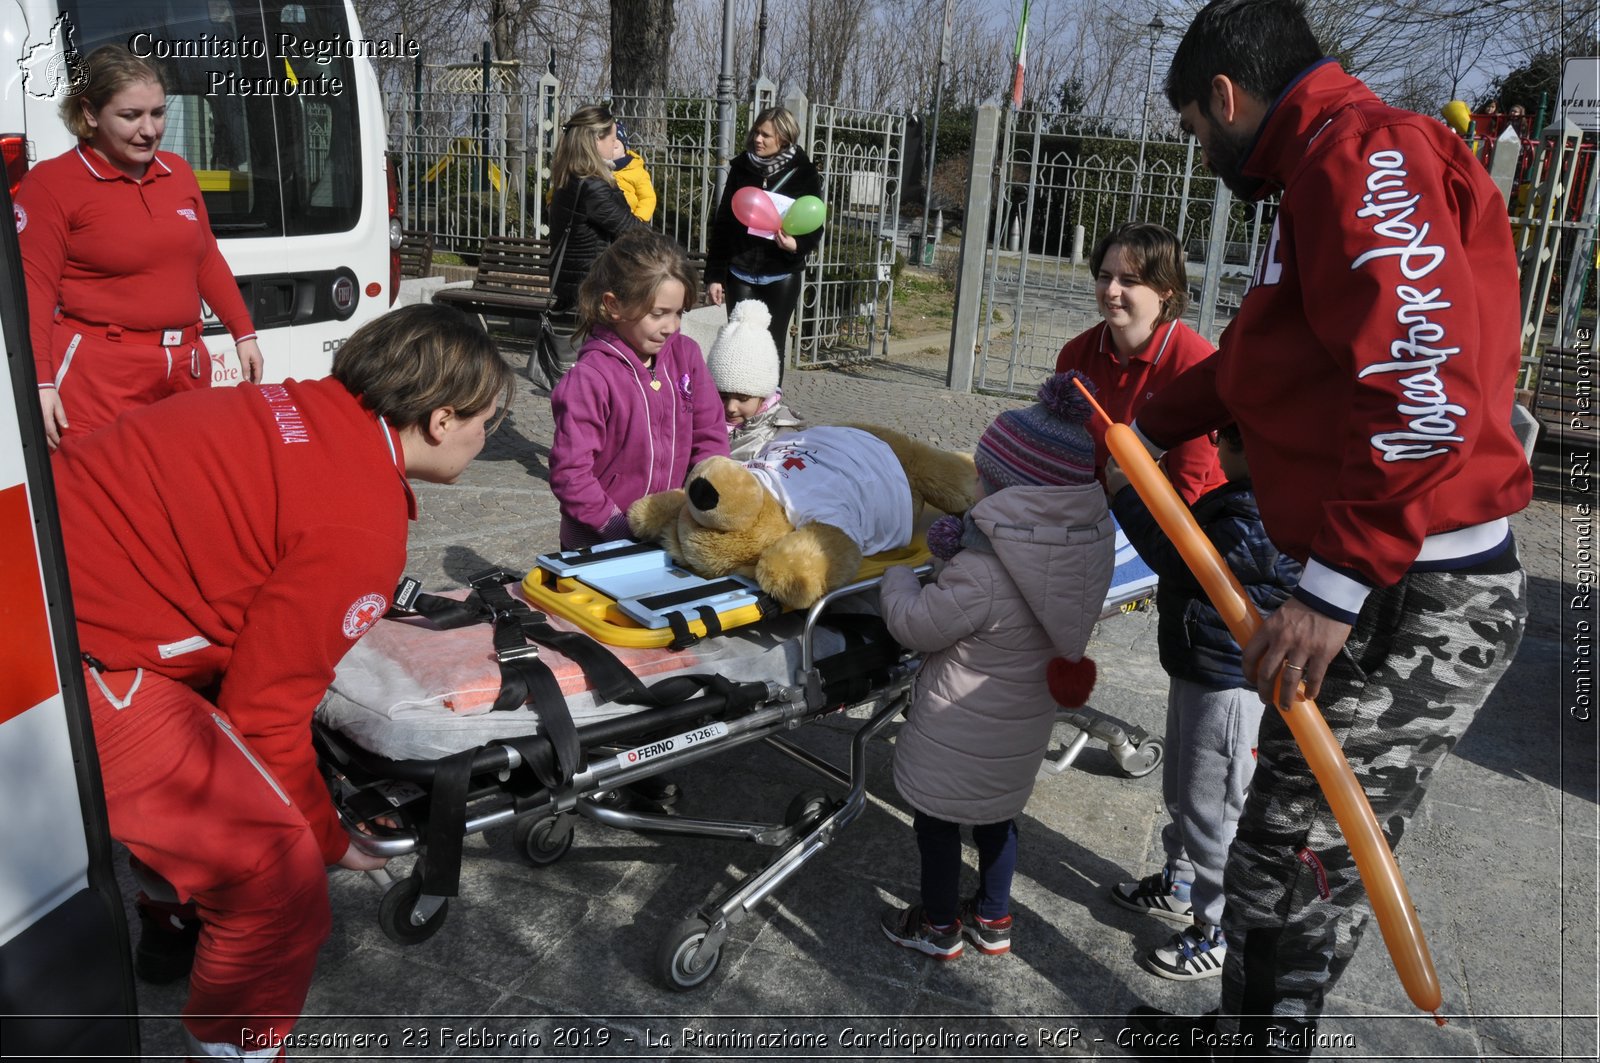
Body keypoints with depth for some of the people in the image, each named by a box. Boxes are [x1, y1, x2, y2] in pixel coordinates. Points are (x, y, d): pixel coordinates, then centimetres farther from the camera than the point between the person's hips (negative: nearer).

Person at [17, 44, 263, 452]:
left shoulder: (177, 171, 12)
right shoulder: (51, 182, -5)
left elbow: (206, 260, 21)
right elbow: (33, 286, -9)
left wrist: (243, 333, 19)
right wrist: (40, 382, -16)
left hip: (185, 369, 6)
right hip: (96, 379, -6)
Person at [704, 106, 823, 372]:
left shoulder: (802, 174, -2)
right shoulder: (741, 169, 4)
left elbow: (815, 228, 2)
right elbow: (722, 223, 6)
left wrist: (796, 245, -21)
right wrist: (714, 275, 2)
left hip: (781, 276, -2)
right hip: (740, 273, 2)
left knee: (773, 343, 3)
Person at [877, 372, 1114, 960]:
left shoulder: (982, 573, -35)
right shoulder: (1086, 538, -10)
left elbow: (918, 626, -22)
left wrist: (897, 576, -3)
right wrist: (961, 548, -11)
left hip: (961, 730, -7)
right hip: (1024, 725, 7)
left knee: (937, 820, 16)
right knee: (997, 815, 26)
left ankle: (939, 927, 35)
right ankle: (993, 921, 43)